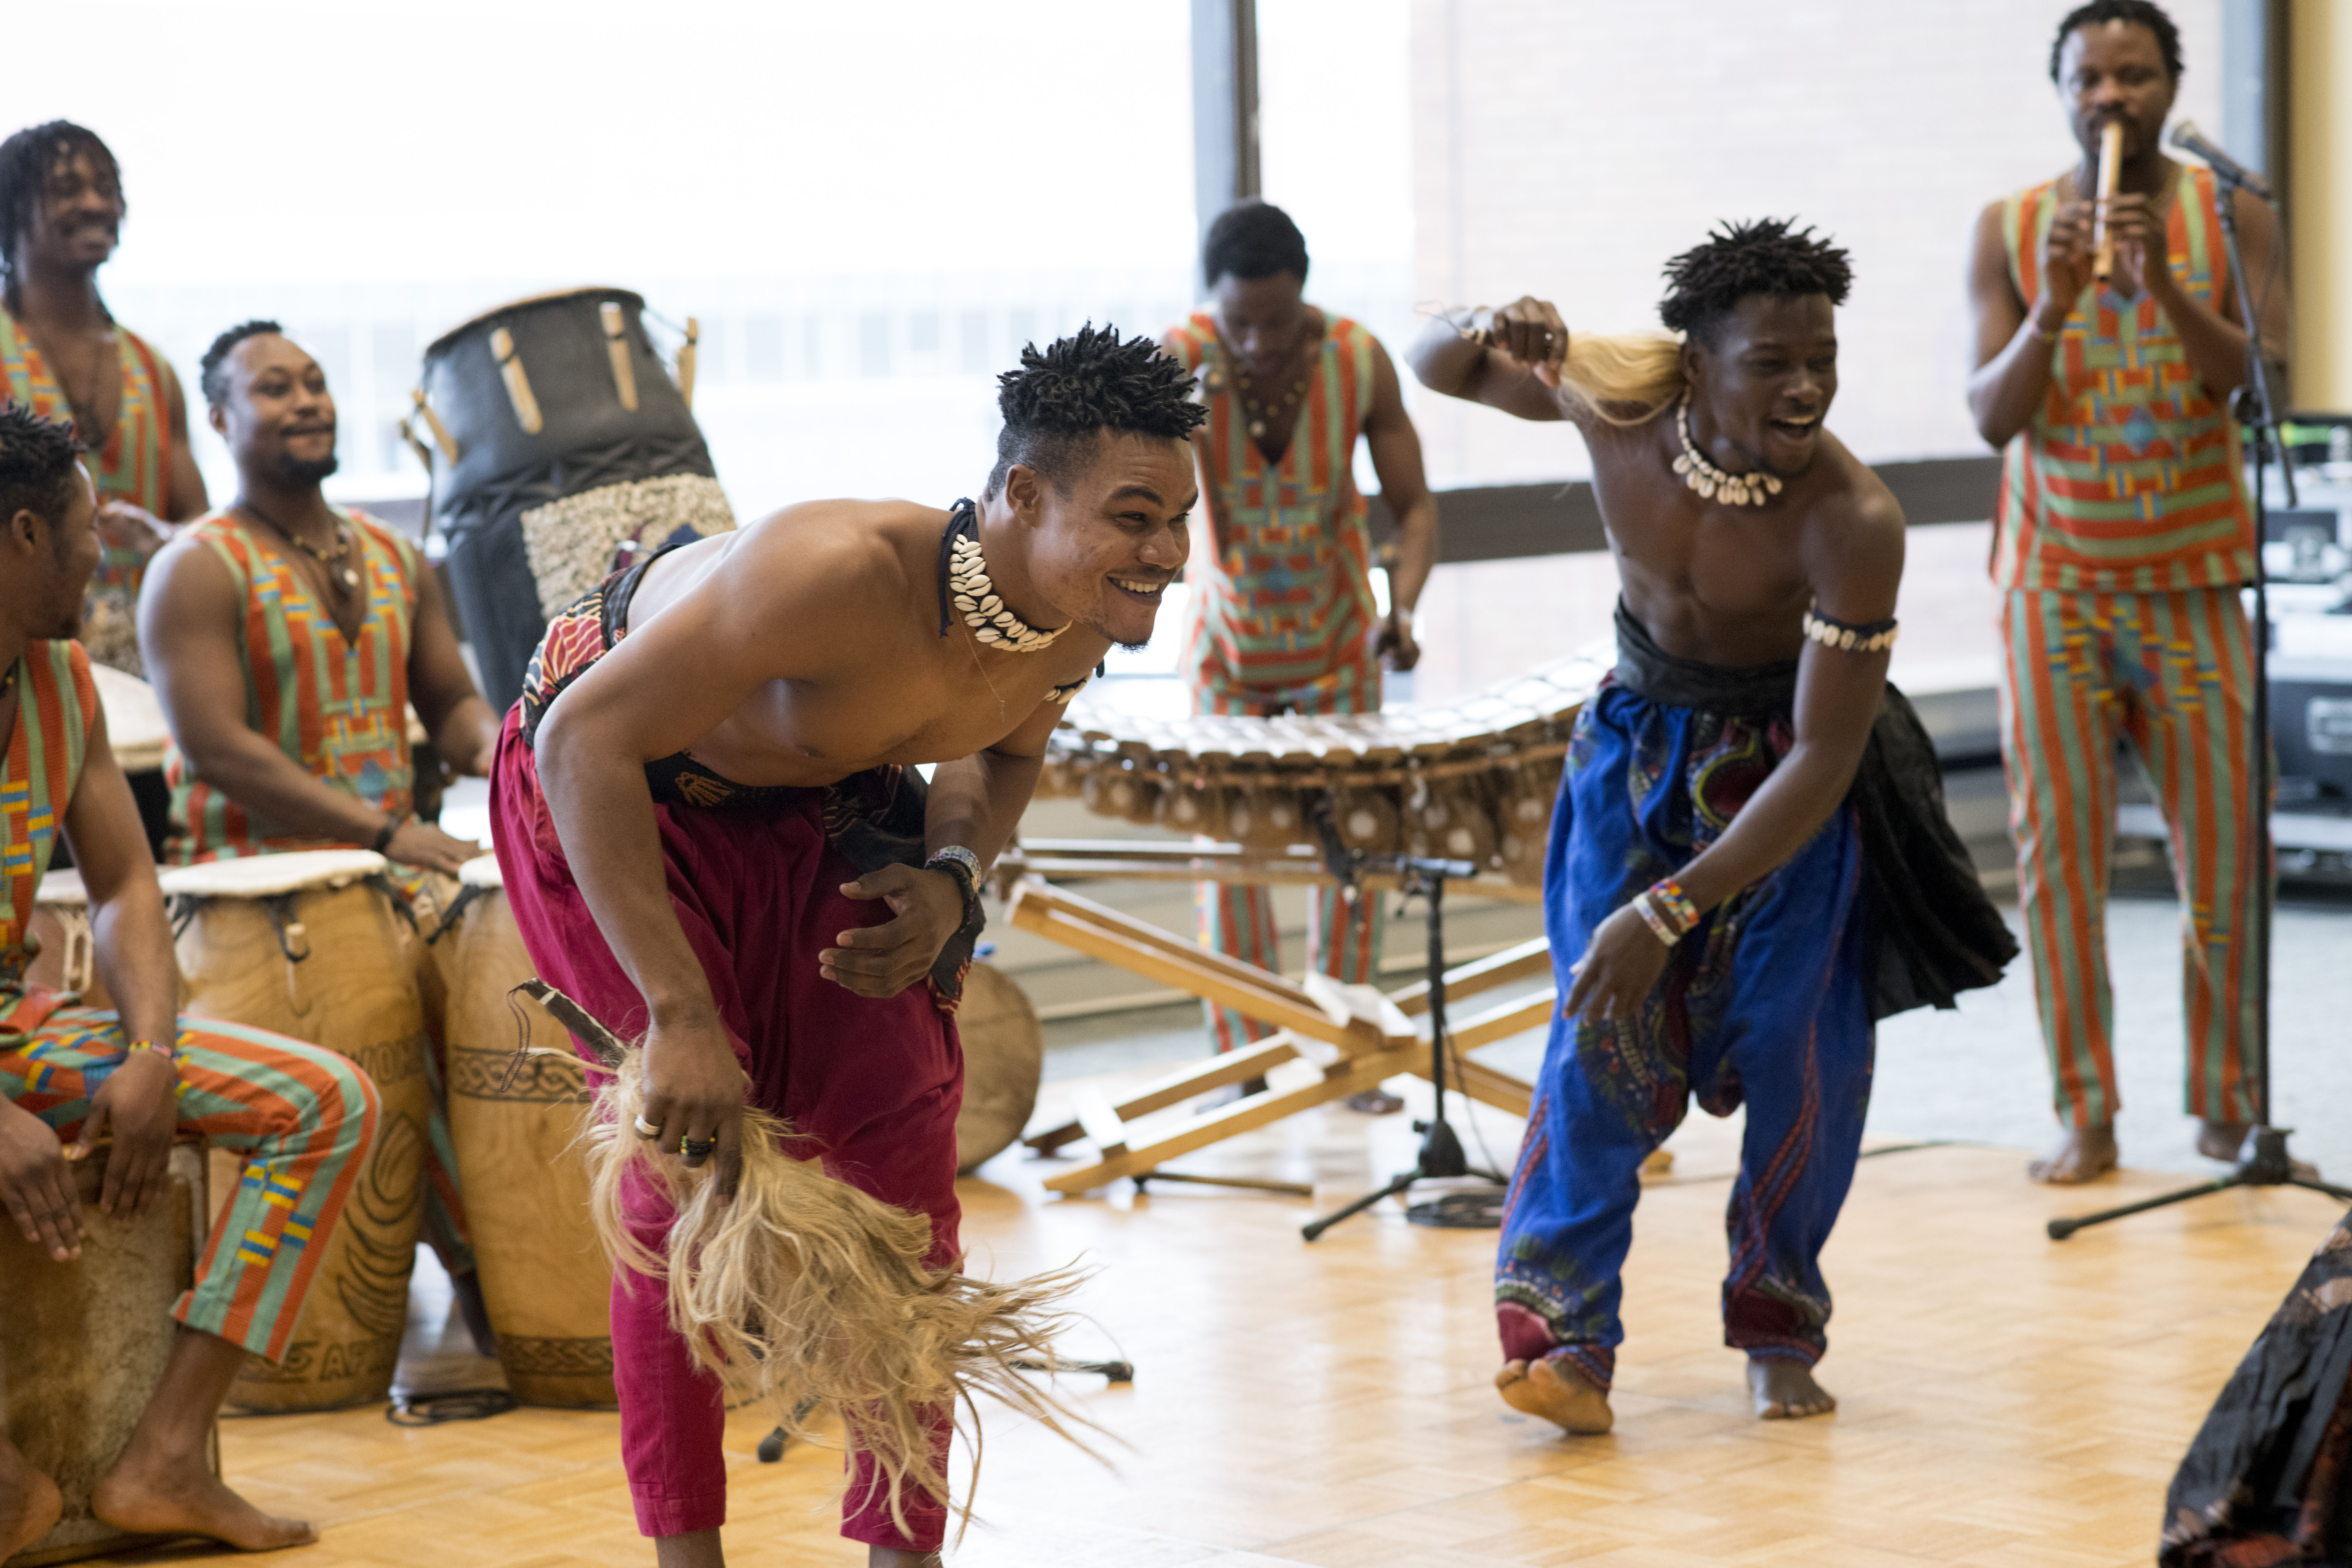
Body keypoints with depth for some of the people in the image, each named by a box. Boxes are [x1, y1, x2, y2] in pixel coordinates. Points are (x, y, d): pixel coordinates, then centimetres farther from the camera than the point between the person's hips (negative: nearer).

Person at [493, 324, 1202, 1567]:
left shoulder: (1080, 621, -19)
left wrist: (951, 880, -16)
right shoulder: (843, 576, -41)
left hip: (817, 793, 6)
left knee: (898, 1129, -1)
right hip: (614, 775, -6)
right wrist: (680, 1015, -42)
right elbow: (587, 736, -39)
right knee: (694, 1147, -13)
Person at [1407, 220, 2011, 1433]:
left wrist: (1669, 911, -35)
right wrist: (1492, 336, -30)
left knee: (1797, 1041, -6)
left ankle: (1780, 1333, 13)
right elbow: (1436, 365, -4)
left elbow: (1823, 756, -30)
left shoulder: (1852, 523, -32)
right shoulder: (1617, 399, -22)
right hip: (1640, 742, 2)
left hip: (1795, 766, -2)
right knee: (1603, 1026, -9)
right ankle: (1563, 1334, -11)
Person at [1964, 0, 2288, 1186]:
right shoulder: (2011, 230, 3)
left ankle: (2229, 1105, 10)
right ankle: (2085, 1116, -1)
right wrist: (2052, 308, -20)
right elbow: (1992, 416, -3)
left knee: (2224, 849, -2)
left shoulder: (2232, 219, 2)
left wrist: (2167, 288, -24)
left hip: (2194, 582, 0)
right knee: (2057, 844, -5)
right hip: (2055, 583, 0)